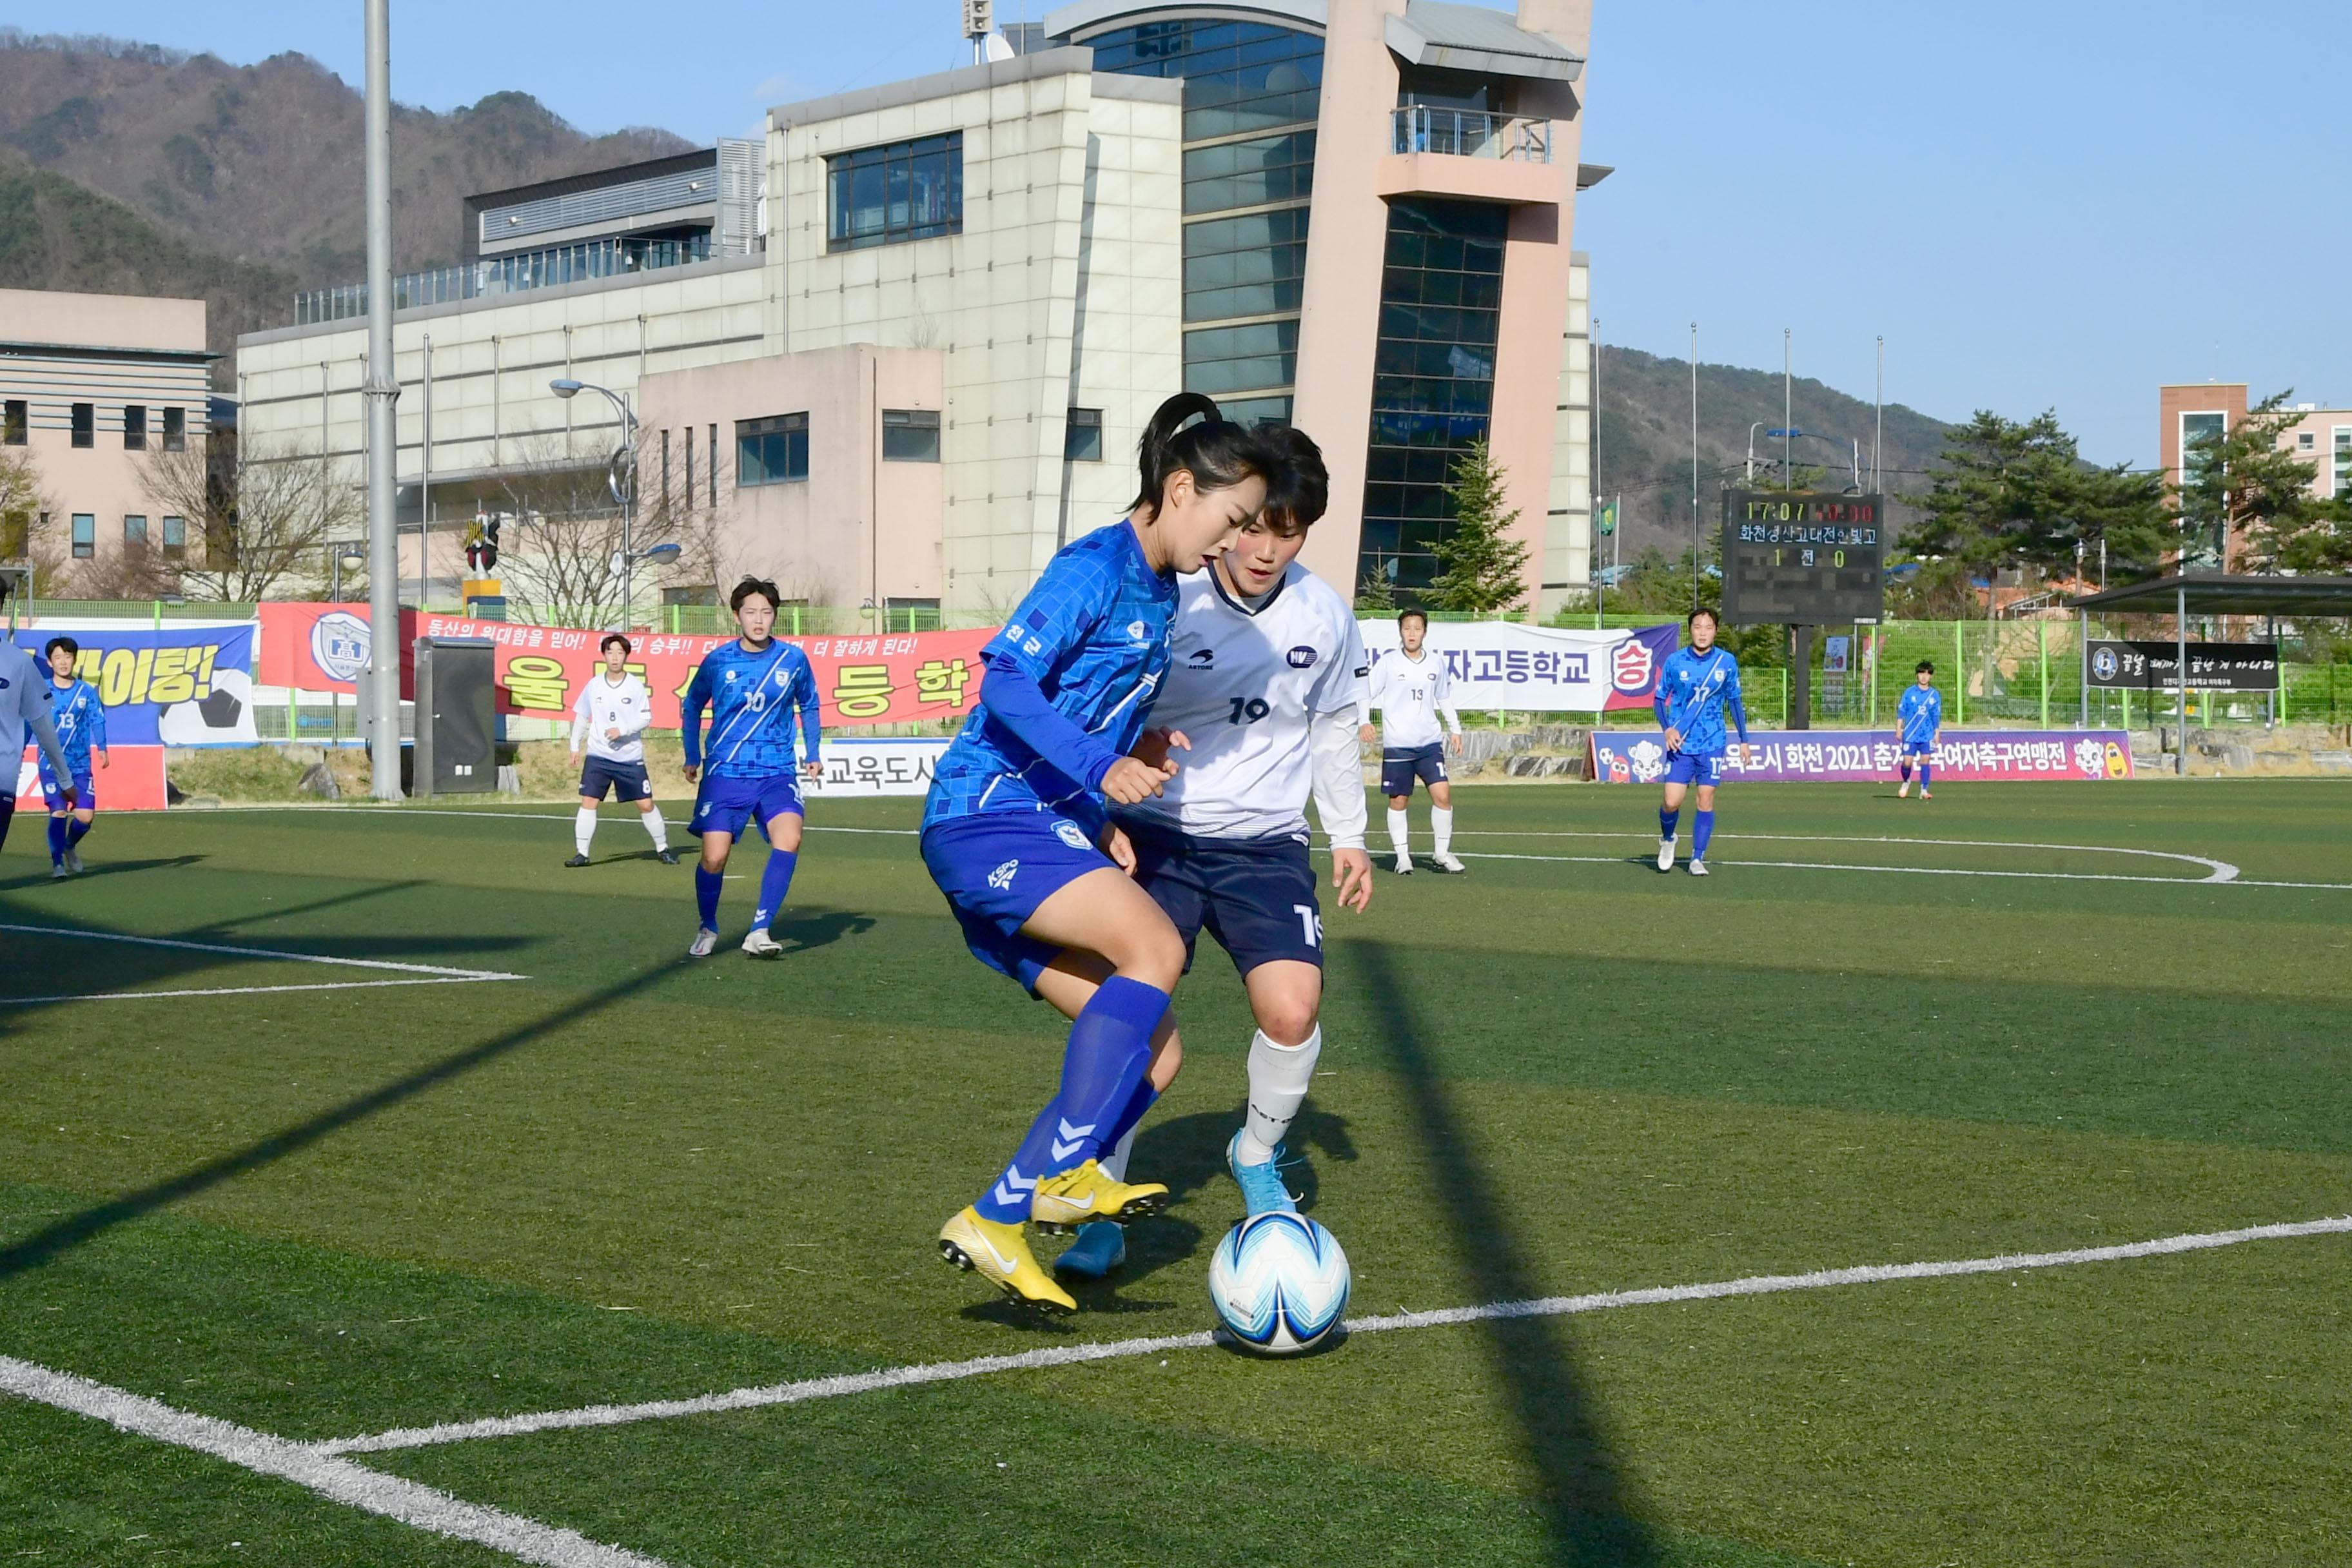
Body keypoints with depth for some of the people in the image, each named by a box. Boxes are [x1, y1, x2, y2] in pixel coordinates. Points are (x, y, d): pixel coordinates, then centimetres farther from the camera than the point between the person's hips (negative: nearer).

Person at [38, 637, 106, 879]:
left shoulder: (86, 692, 5)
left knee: (85, 815, -4)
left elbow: (97, 721, 7)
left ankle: (70, 846, 28)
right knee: (58, 812, -12)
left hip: (80, 764, 2)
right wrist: (19, 752, -1)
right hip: (51, 764, -2)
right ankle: (57, 862, 3)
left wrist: (102, 749, -3)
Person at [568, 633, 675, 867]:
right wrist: (575, 746, 12)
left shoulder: (636, 686, -4)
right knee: (588, 802, -8)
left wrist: (622, 730, -19)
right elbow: (581, 716, 14)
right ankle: (581, 853, -3)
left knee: (646, 804, 2)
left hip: (631, 757, -1)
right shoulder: (594, 685, 3)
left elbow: (646, 718, -5)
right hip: (598, 756, 1)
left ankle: (662, 848, 18)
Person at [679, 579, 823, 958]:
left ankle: (759, 931, -18)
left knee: (789, 840, -25)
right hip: (725, 774, 0)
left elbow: (808, 706, 19)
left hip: (777, 773, 0)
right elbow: (691, 706, 16)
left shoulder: (793, 659, 0)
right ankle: (707, 930, 20)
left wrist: (812, 753, 12)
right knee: (714, 858, -7)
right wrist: (692, 757, 14)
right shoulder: (717, 661, -1)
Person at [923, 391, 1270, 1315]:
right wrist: (1101, 773, -32)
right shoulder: (1096, 568, -11)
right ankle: (1058, 1174, -25)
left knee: (1147, 1043, 1)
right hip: (986, 820, -10)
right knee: (1155, 947, -28)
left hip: (1050, 830, 10)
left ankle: (999, 1218, -1)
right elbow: (1007, 682, -21)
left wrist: (1103, 824, 11)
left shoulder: (1161, 594, 17)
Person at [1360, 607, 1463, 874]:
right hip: (1397, 744, -2)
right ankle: (1402, 857, 12)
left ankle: (1442, 854, 4)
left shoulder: (1436, 664, 7)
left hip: (1429, 742, 2)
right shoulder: (1388, 664, -3)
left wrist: (1455, 729, 21)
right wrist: (1364, 722, -19)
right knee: (1398, 801, 2)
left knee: (1442, 794, -8)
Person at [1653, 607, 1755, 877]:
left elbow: (1734, 701, 11)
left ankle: (1698, 858, 8)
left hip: (1712, 744, 1)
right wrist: (1667, 729, -10)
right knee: (1672, 802, -7)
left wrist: (1744, 740, 9)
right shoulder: (1674, 661, -2)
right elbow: (1659, 698, 6)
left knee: (1706, 801, -2)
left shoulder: (1727, 662, 1)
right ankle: (1667, 839, 24)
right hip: (1680, 743, -1)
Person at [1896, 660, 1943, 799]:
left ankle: (1924, 790, -1)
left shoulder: (1935, 695, 5)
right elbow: (1901, 711, 4)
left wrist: (1937, 734, 9)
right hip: (1910, 734, -1)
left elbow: (1936, 716, 11)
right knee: (1907, 762, -4)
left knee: (1925, 760, -7)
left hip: (1927, 735, 1)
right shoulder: (1910, 693, 1)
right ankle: (1906, 781, 26)